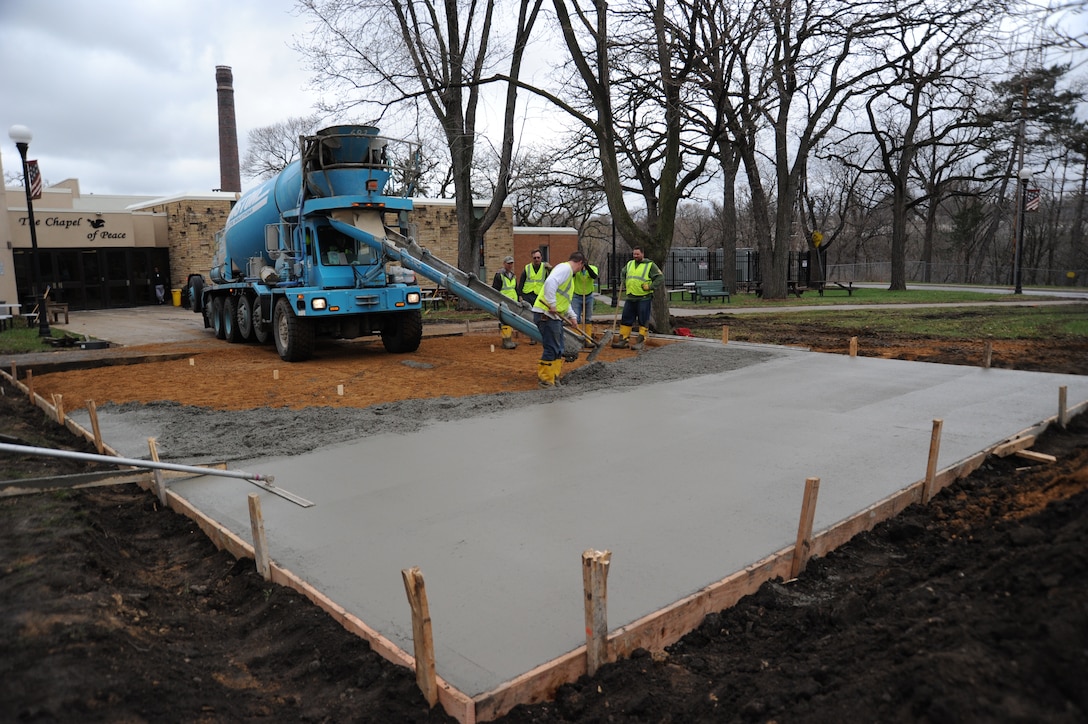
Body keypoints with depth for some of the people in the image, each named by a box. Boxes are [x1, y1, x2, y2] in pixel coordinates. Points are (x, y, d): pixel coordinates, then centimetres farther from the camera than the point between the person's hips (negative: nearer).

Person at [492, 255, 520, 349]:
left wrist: (517, 301, 22)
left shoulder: (513, 276, 18)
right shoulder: (499, 275, -6)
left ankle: (510, 340, 16)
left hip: (512, 303, 8)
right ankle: (506, 342, -10)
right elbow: (494, 290, -9)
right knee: (505, 322, -11)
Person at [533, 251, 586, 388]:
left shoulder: (569, 274, 25)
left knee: (558, 350, 16)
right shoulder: (565, 268, -9)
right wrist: (552, 304, -27)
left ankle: (554, 378, 24)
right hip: (547, 314, -11)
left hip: (555, 316, 11)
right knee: (551, 348, -7)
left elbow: (564, 300, 31)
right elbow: (550, 282, -28)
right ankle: (545, 380, 0)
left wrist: (572, 316, 22)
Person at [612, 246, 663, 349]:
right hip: (630, 298, 6)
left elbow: (661, 278, -6)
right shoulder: (629, 264, 14)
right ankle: (623, 340, 14)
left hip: (644, 299, -6)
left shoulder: (650, 265, -3)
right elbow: (623, 274, 32)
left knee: (643, 321, -1)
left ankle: (640, 342, 4)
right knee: (626, 319, 7)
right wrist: (624, 285, 19)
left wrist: (650, 287, -14)